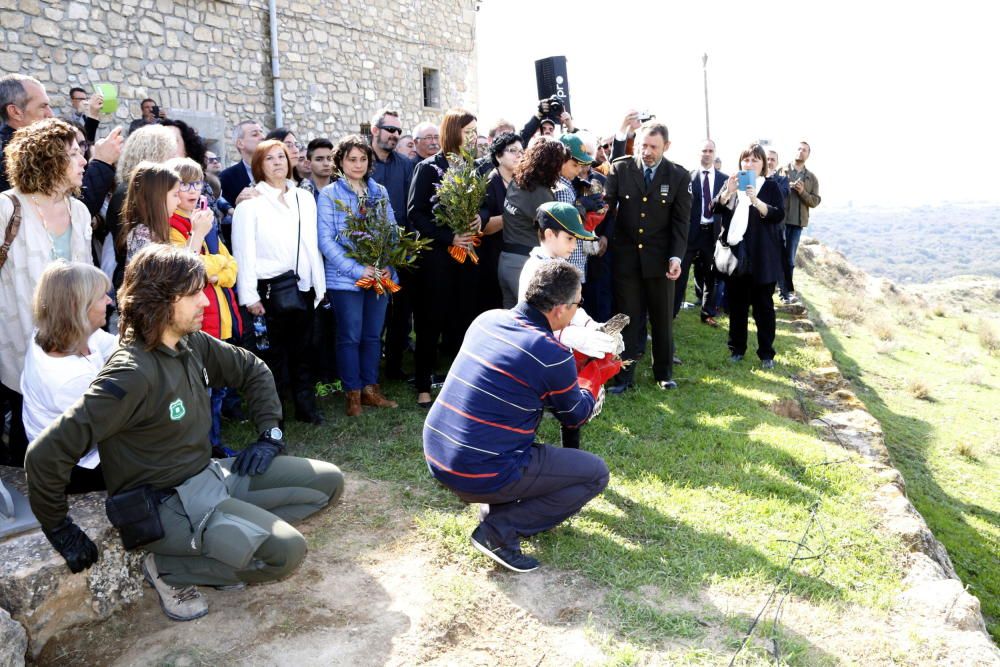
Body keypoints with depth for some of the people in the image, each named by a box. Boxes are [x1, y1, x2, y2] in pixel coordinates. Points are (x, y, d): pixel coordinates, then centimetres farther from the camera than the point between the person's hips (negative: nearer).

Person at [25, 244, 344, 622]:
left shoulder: (193, 344, -1)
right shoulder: (133, 374, -26)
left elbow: (252, 370, 17)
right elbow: (46, 454, -27)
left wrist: (270, 434, 7)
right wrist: (60, 531, -15)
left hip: (209, 474, 8)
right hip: (165, 502, -8)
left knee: (327, 481, 3)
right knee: (285, 551, -25)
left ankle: (226, 546, 4)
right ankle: (168, 568, -3)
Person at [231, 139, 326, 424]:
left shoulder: (304, 198, 12)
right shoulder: (251, 202, -2)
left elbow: (312, 244, 12)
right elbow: (244, 250, -7)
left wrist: (320, 286, 8)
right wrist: (249, 295, -12)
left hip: (303, 287, 4)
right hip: (269, 289, -4)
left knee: (301, 351, 13)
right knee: (272, 354, 5)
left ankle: (305, 406, 25)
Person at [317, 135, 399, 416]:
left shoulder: (380, 191, 8)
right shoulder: (329, 194, -4)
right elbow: (326, 240, -10)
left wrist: (388, 266, -8)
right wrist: (357, 270, -18)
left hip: (379, 276, 4)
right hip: (346, 277, -4)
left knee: (373, 335, 12)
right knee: (350, 336, 3)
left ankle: (370, 388, 23)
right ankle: (352, 393, 15)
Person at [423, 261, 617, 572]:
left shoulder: (487, 319, 2)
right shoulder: (554, 357, -17)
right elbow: (575, 417, 3)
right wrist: (595, 375, 21)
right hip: (481, 476, -7)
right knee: (596, 473, 6)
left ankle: (499, 507, 23)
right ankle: (501, 530, -2)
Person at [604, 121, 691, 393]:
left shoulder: (679, 176, -2)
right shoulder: (620, 169, -2)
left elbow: (681, 221, -3)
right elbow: (606, 205, -4)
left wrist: (676, 257, -14)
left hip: (660, 258, 0)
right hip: (625, 256, 0)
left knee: (663, 319, 10)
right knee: (627, 318, 6)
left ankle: (664, 373, 26)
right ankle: (624, 375, 16)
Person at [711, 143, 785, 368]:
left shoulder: (770, 186, 2)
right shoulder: (731, 183, 11)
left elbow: (779, 215, -11)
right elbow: (715, 209, -1)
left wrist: (756, 200, -26)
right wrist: (728, 192, -19)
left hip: (761, 257, -3)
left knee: (763, 305, 1)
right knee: (736, 304, 8)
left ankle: (766, 353, 7)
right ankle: (737, 348, 18)